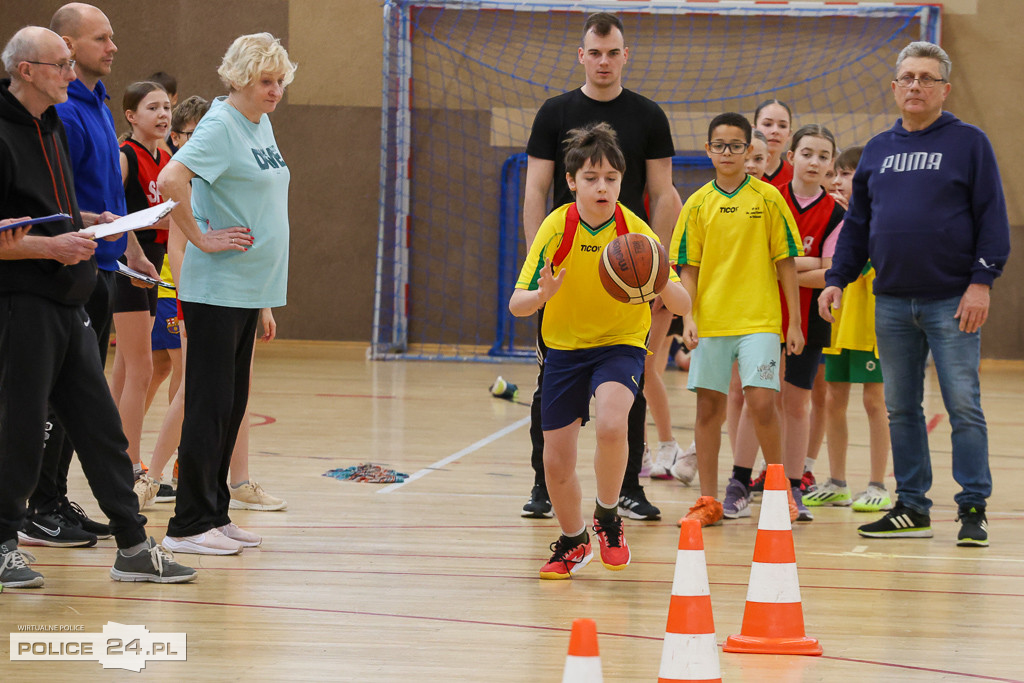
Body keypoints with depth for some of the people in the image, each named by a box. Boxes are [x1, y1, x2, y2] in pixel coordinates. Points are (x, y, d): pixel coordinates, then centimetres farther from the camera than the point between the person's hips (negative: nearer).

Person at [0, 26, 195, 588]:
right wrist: (50, 246, -20)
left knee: (101, 427, 8)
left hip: (68, 305, 9)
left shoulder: (52, 126, 15)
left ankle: (133, 547, 10)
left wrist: (84, 226, 13)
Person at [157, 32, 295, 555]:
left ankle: (214, 514, 19)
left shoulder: (262, 124, 13)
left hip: (249, 286, 9)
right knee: (210, 404, -6)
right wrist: (201, 239, -20)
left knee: (232, 403, 12)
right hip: (216, 288, -9)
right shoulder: (220, 125, -14)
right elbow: (171, 180, -28)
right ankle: (189, 524, -2)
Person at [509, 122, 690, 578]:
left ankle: (607, 516, -3)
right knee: (556, 463, 2)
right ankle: (573, 541, 32)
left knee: (610, 425, -31)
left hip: (620, 344, -2)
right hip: (565, 347, 2)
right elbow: (516, 305, -16)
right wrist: (542, 295, -38)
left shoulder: (635, 232, -15)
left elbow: (683, 307, -17)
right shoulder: (556, 227, -13)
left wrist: (661, 284, -39)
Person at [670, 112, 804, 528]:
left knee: (761, 402, -11)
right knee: (709, 406, 5)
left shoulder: (767, 198, 0)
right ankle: (708, 501, 13)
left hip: (758, 320, -3)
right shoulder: (698, 204, 5)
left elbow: (786, 261, 2)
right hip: (710, 321, 3)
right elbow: (688, 267, 7)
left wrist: (795, 322, 0)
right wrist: (688, 317, -5)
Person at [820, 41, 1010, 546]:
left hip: (952, 301, -5)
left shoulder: (969, 144, 1)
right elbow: (857, 224, 18)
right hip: (892, 302, 5)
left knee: (963, 405, -5)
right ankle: (911, 507, 15)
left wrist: (982, 281, -11)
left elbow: (992, 217, -3)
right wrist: (837, 278, 7)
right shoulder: (878, 150, 14)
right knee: (900, 408, 8)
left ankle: (973, 509, 0)